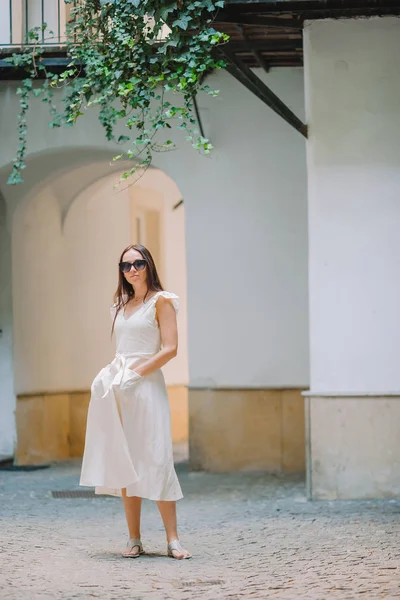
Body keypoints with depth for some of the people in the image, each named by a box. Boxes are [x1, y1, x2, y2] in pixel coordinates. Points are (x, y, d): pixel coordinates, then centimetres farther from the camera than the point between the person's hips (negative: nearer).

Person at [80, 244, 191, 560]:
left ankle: (173, 539, -8)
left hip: (147, 385, -6)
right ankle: (134, 540, 5)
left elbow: (170, 348, -9)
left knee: (155, 461, -11)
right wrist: (115, 375, 2)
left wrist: (136, 373, -13)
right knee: (124, 463, 2)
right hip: (119, 388, 6)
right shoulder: (121, 306, 17)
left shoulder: (161, 301, -1)